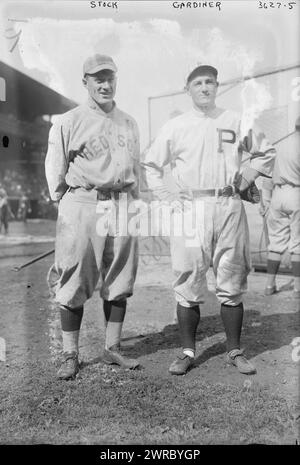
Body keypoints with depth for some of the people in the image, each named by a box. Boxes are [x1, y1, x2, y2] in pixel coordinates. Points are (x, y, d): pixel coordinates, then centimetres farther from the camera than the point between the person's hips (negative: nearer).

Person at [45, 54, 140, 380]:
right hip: (82, 205, -4)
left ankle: (112, 348, 20)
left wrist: (133, 203, 11)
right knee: (74, 285, -2)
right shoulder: (68, 122, 4)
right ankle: (70, 355, 11)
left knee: (119, 282, 7)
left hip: (122, 205, 5)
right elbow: (55, 169, 3)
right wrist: (65, 204, -1)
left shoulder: (129, 123, 18)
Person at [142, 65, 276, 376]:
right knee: (188, 284, 1)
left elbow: (266, 152, 22)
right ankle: (187, 351, 14)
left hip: (230, 207, 1)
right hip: (190, 208, -1)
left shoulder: (236, 122, 13)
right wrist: (167, 198, 2)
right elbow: (150, 165, 13)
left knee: (232, 284, 5)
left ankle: (234, 351, 18)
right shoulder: (174, 127, 10)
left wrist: (248, 176, 6)